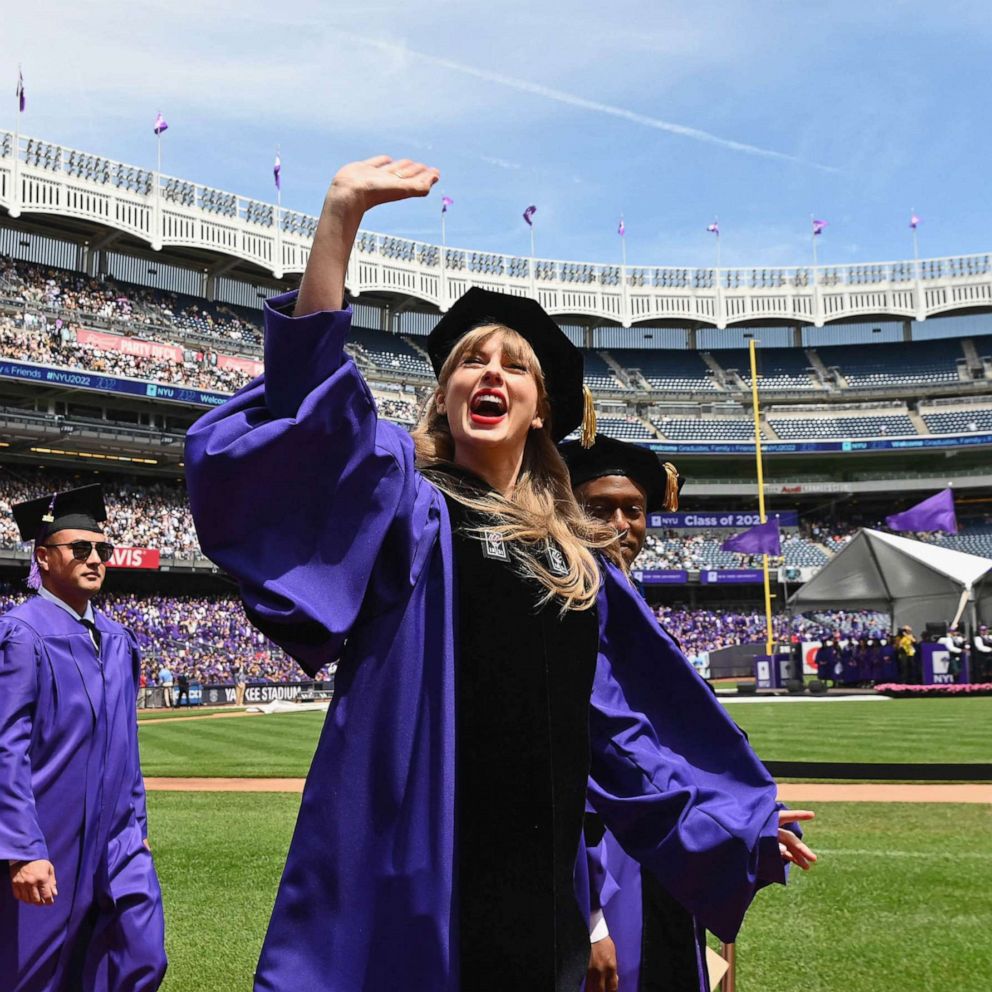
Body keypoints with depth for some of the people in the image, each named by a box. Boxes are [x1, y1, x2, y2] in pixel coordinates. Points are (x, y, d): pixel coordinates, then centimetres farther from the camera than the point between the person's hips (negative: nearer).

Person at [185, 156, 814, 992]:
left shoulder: (580, 558, 14)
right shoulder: (398, 496, 1)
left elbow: (619, 711, 17)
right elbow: (313, 392, -17)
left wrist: (730, 816, 16)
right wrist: (341, 214, -25)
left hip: (535, 874, 5)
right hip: (403, 868, -4)